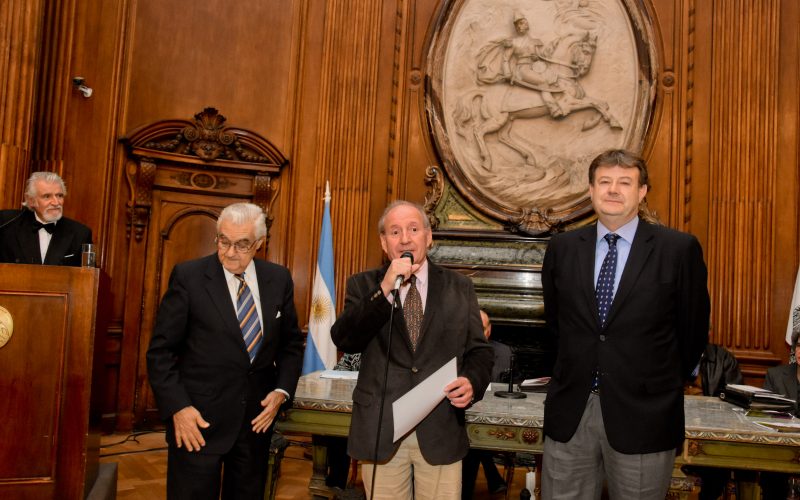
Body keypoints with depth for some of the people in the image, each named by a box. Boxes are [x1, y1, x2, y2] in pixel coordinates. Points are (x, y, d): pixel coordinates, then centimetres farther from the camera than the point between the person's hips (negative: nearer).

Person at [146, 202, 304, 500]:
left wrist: (282, 390, -3)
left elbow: (291, 343, 11)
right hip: (199, 419, -3)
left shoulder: (279, 279, 2)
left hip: (257, 418, 4)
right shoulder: (188, 276, -7)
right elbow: (161, 351, -5)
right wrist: (177, 407, -14)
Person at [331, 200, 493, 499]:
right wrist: (384, 290, -20)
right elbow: (343, 340, -10)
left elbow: (479, 350, 7)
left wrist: (472, 382, -14)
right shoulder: (363, 285, 4)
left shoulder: (459, 287, 6)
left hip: (442, 431, 1)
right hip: (380, 431, 0)